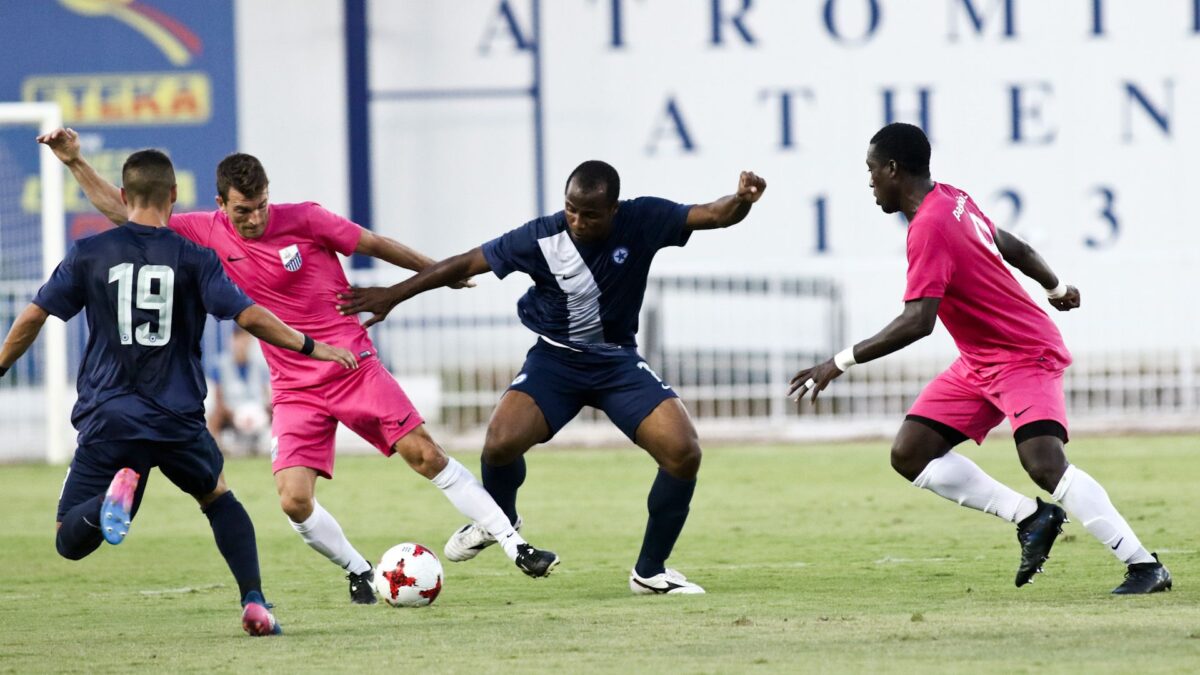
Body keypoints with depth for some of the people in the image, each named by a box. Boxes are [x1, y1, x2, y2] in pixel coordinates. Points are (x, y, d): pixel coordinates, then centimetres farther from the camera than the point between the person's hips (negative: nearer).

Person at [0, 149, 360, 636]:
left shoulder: (88, 254, 4)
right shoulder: (194, 258, 0)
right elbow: (250, 317, -6)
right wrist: (310, 347, 6)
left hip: (107, 418, -1)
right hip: (178, 421, 1)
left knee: (70, 542, 3)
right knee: (219, 497, 28)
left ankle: (116, 493, -30)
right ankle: (255, 603, 11)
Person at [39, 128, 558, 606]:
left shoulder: (303, 219, -8)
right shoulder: (208, 234, -2)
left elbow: (374, 245, 5)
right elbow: (122, 212, 3)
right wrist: (75, 162, -4)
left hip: (354, 366, -2)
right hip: (295, 390, 2)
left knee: (426, 455, -8)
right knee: (294, 500, -15)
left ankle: (514, 546, 1)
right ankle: (359, 573, 9)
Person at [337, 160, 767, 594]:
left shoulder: (643, 221, -16)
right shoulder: (542, 238, -19)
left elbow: (713, 215, -16)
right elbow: (467, 264, -12)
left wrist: (742, 200, -40)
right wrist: (394, 295, -10)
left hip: (618, 360, 1)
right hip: (555, 359, -1)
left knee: (683, 452, -18)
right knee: (501, 442, -26)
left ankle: (650, 571, 0)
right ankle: (500, 518, 11)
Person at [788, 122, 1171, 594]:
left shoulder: (929, 227, -23)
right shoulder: (954, 201, 5)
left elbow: (917, 322, -31)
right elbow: (1014, 248, 20)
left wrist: (842, 362, -28)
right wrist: (1056, 287, 38)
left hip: (1025, 357, -10)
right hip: (980, 363, 10)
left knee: (1045, 465, -25)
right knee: (909, 454, 1)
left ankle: (1145, 567, -19)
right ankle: (1031, 518, 2)